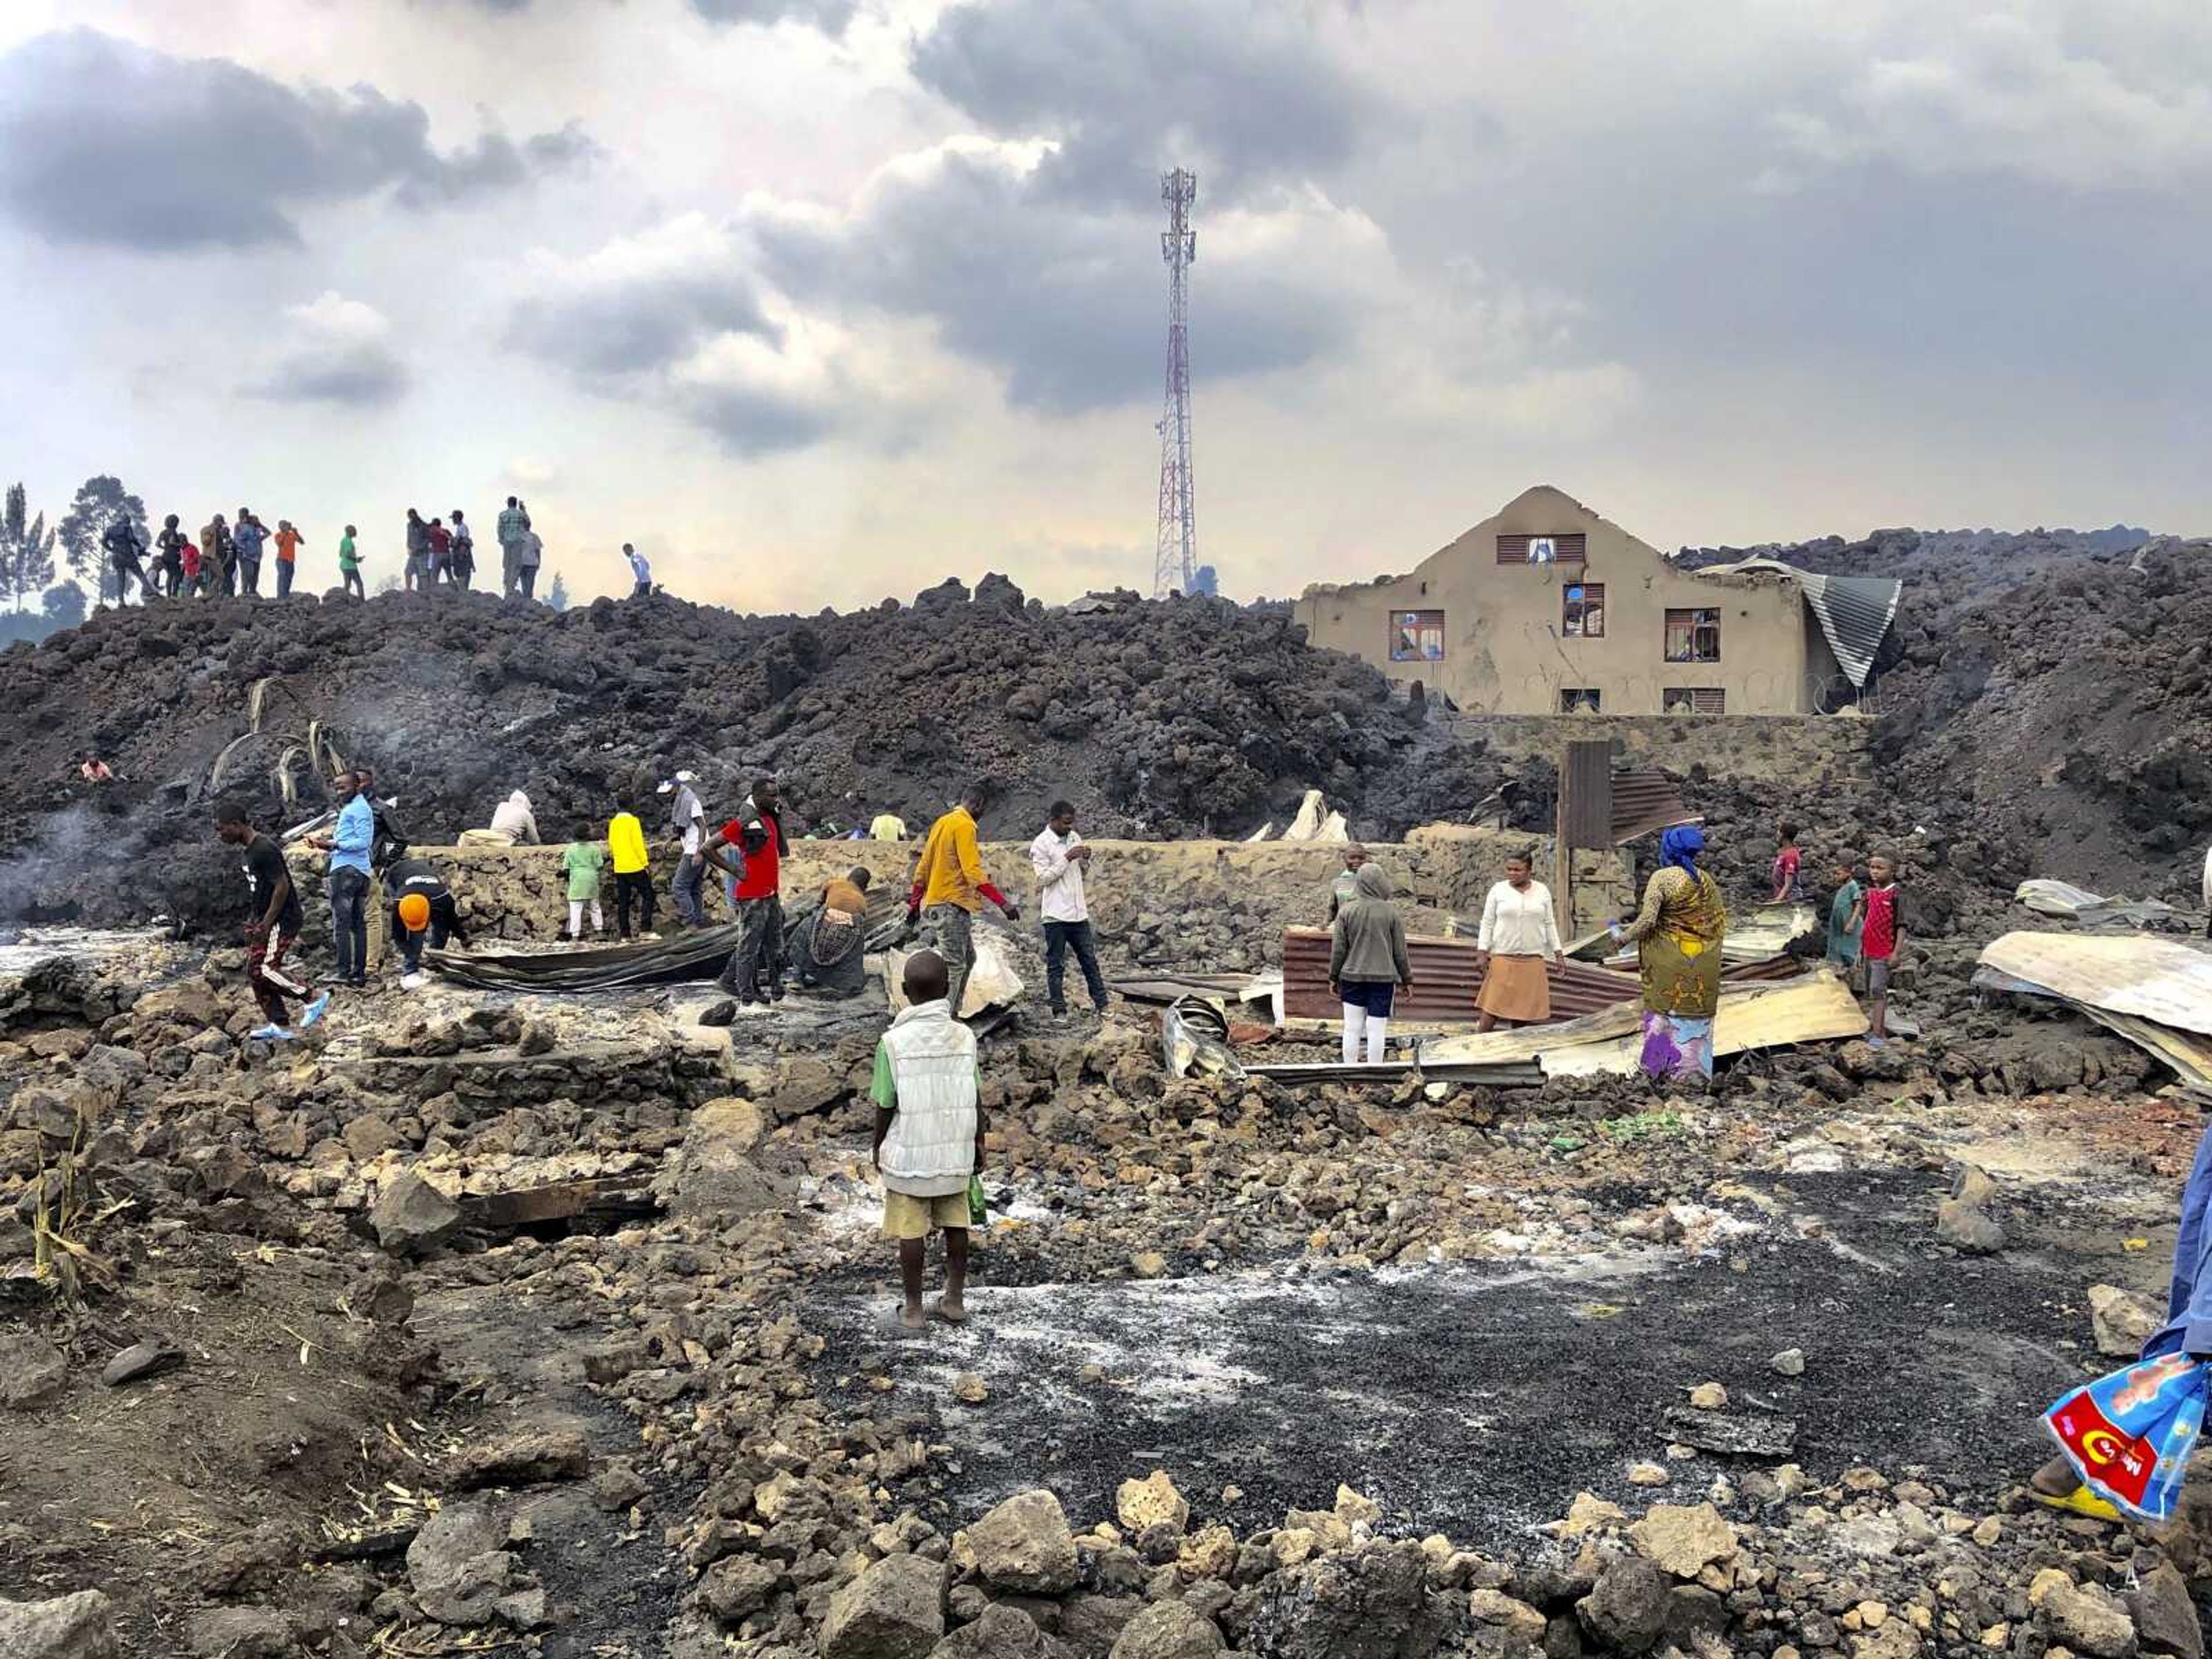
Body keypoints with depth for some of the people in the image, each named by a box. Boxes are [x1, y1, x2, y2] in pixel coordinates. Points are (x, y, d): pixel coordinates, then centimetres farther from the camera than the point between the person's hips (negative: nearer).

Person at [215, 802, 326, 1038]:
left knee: (264, 969, -14)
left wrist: (266, 924, -21)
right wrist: (253, 920, 18)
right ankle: (278, 1025, 12)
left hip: (281, 919, -10)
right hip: (262, 919, 10)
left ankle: (314, 1000, -3)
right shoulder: (247, 850, 12)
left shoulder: (265, 850, -20)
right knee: (254, 971, 7)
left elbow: (282, 886, -23)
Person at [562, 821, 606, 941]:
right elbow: (600, 866, -1)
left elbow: (565, 867, -1)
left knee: (575, 909, -3)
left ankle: (575, 936, -8)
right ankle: (599, 930, 22)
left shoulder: (570, 849, -2)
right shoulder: (594, 848, -2)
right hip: (592, 880, 2)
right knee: (595, 906, 18)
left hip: (577, 882, -2)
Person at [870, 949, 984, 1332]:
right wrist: (978, 1143, 13)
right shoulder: (964, 1037, -7)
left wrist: (878, 1146, 7)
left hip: (908, 1155, -3)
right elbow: (977, 1099, -1)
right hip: (955, 1153, 3)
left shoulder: (894, 1042, -15)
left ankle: (914, 1308, 17)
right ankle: (955, 1300, 26)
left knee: (911, 1232, 8)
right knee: (955, 1226, 15)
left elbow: (885, 1105, -9)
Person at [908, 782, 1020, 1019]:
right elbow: (973, 872, -23)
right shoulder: (965, 826, -14)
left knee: (967, 959, 17)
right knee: (954, 965, -6)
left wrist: (915, 903, 23)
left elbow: (923, 866, 18)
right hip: (952, 904, -10)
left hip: (934, 902, 10)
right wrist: (1003, 903, -26)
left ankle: (952, 1013, 18)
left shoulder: (943, 822, 14)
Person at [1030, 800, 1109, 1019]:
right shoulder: (1041, 844, -10)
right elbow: (1044, 878, -15)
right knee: (1056, 964, 2)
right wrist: (1067, 859, -20)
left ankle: (1102, 1005, 17)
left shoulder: (1074, 838, 10)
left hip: (1078, 911, 6)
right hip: (1055, 914, -6)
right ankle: (1059, 1010, 8)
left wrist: (1085, 860, -3)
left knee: (1089, 960, 11)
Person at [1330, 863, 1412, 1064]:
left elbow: (1338, 950, 1)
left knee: (1352, 1028, 7)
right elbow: (1400, 951, 0)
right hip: (1383, 979, -2)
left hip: (1352, 978, 2)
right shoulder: (1391, 913, -7)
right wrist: (1407, 979, 11)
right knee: (1377, 1029, 3)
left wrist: (1334, 978, 12)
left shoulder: (1346, 912, -2)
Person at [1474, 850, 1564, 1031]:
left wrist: (1559, 954, 9)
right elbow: (1487, 923, 3)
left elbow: (1549, 924, 13)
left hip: (1533, 960, 2)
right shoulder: (1498, 890, 2)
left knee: (1526, 1008, 2)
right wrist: (1482, 953, -4)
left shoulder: (1542, 891, 7)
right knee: (1492, 1005, -9)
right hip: (1503, 959, -2)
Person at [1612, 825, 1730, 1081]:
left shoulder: (1662, 878, -11)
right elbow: (1719, 923, 12)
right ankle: (1698, 1072, 13)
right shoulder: (1707, 881, 7)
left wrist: (1624, 937, -1)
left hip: (1671, 963, -5)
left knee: (1666, 1014, 3)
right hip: (1704, 966, 5)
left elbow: (1647, 921, -17)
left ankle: (1665, 1071, 5)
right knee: (1698, 1015, 11)